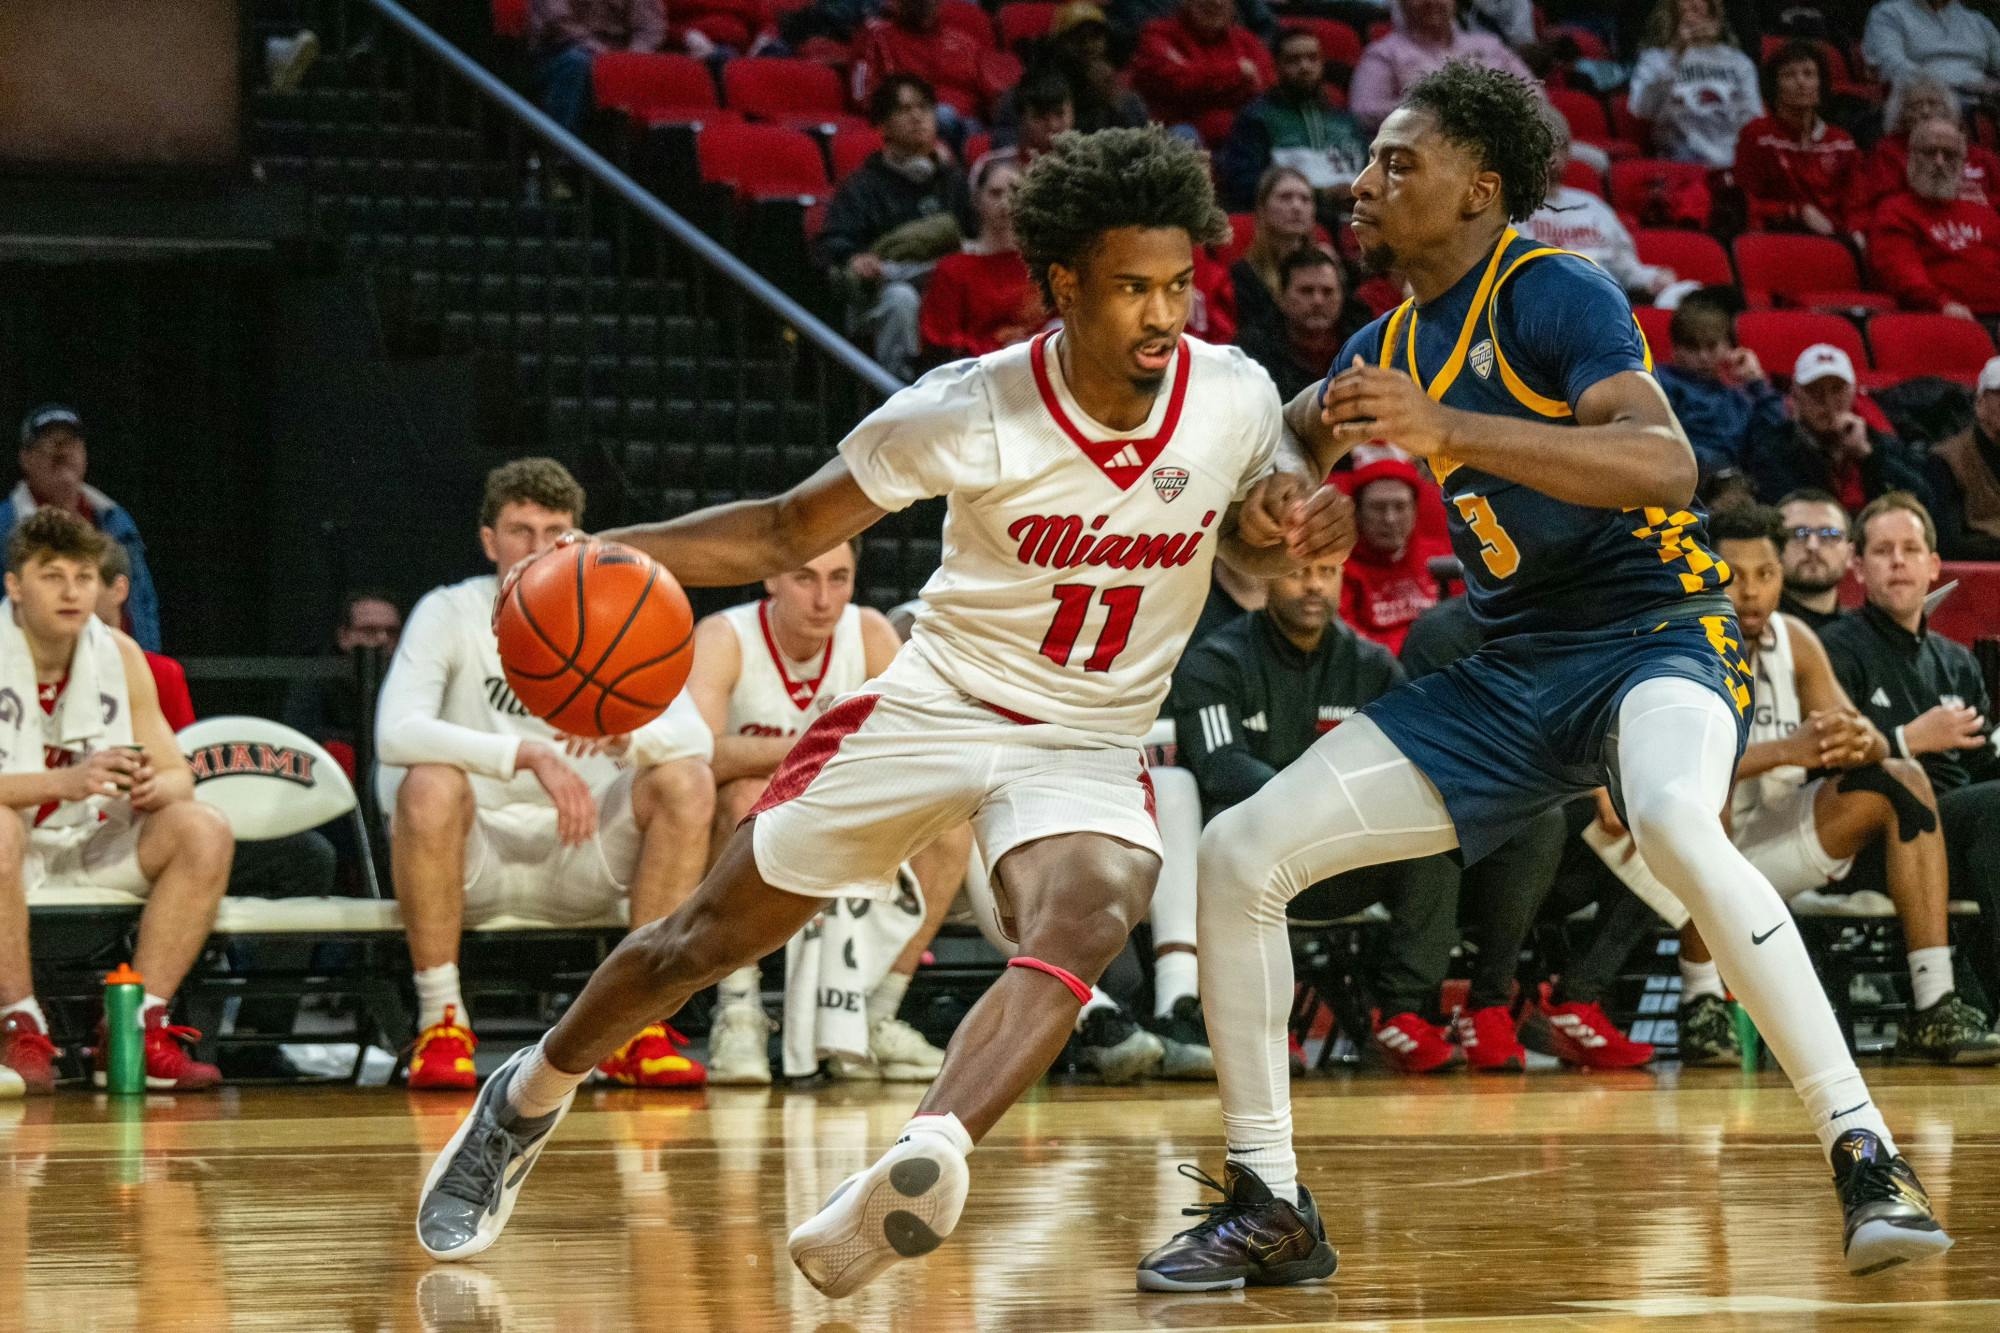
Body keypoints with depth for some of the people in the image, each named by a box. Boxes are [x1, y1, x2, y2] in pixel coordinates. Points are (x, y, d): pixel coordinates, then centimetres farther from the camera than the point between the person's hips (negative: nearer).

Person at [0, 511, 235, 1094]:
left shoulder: (119, 655, 2)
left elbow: (179, 777, 4)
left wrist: (154, 786, -22)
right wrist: (62, 782, -37)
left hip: (93, 847, 5)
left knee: (205, 832, -18)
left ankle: (136, 1031, -18)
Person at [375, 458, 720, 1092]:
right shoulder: (450, 613, -6)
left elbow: (695, 736, -11)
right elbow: (396, 731, -24)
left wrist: (626, 734, -35)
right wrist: (526, 754, -37)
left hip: (577, 862, 3)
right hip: (471, 857, -3)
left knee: (687, 781, -21)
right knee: (431, 785, -35)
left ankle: (637, 1024, -17)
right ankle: (441, 1022, -22)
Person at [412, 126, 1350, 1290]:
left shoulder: (1237, 397, -12)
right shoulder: (971, 411, -19)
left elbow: (1265, 551, 10)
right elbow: (789, 531, -8)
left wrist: (1287, 531, -16)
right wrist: (609, 554, -23)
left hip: (1091, 746, 0)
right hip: (935, 707, 0)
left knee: (1085, 922, -34)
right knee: (711, 938, 8)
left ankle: (927, 1159, -53)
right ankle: (527, 1101, 36)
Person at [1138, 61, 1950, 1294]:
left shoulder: (1552, 295, -12)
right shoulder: (1390, 347, 12)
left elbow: (1666, 463, -29)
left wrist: (1448, 432, -36)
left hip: (1660, 635, -8)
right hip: (1511, 679, 8)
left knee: (1676, 826, -41)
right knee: (1241, 853, -3)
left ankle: (1869, 1159, -36)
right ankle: (1269, 1210, 6)